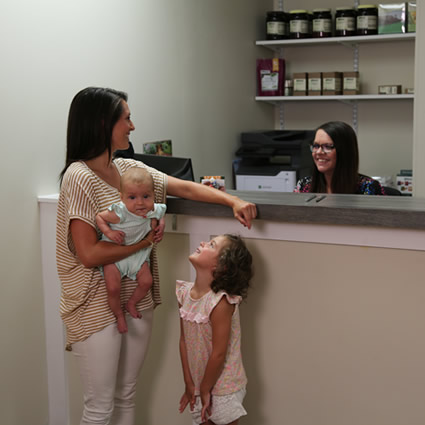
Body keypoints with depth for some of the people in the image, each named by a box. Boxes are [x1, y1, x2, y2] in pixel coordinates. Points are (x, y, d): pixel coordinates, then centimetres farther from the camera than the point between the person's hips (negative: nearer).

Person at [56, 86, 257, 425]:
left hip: (138, 300, 7)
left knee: (127, 397, 17)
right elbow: (90, 254, -22)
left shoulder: (130, 168, 5)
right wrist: (146, 241, -13)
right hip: (98, 306, -7)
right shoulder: (79, 177, -17)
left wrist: (233, 201, -3)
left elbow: (186, 188, 10)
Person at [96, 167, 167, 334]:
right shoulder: (120, 212, -31)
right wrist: (108, 232, -30)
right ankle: (119, 314, 15)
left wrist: (157, 221, -10)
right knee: (113, 287, -13)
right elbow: (99, 216, -17)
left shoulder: (155, 210, -15)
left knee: (146, 281, -4)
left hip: (138, 252, 4)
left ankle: (131, 304, 25)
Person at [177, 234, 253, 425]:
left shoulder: (221, 302, -26)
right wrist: (189, 384, 0)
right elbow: (184, 340, -1)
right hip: (200, 383, 6)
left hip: (223, 387, -6)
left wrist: (205, 390, -10)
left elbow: (218, 354, -21)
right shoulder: (185, 293, -6)